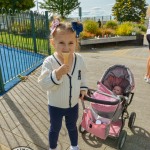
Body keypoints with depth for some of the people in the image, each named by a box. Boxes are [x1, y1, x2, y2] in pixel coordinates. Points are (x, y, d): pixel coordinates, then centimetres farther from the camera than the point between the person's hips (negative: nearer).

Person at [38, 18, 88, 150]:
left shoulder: (79, 59, -11)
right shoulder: (49, 62, -25)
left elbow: (83, 75, 8)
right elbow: (44, 84, -29)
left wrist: (83, 87, 1)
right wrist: (57, 74, -41)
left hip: (73, 104, 3)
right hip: (56, 106, -3)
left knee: (72, 127, 27)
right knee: (55, 128, 21)